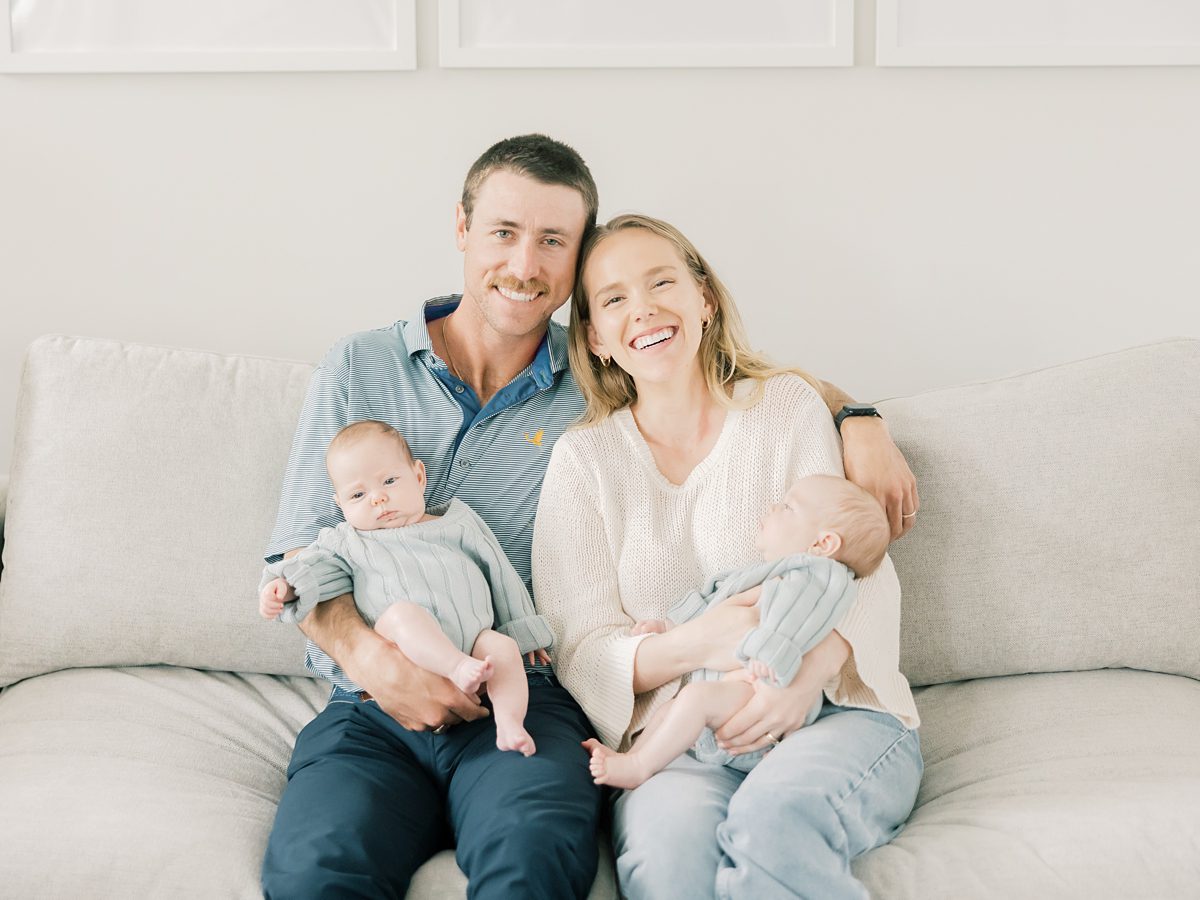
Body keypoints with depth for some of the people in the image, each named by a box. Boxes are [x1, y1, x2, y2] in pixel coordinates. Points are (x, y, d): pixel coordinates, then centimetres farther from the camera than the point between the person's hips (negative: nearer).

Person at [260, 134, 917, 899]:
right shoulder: (360, 369, 10)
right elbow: (299, 556, 7)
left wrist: (859, 421, 2)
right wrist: (373, 660, -12)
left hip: (529, 701, 0)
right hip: (373, 706, 1)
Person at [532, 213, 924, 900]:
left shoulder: (787, 405, 8)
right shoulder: (584, 458, 9)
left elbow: (864, 569, 1)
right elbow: (581, 651, 3)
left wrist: (812, 668, -22)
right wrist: (696, 645, -19)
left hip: (834, 711, 1)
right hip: (679, 743, 0)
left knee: (774, 819, -34)